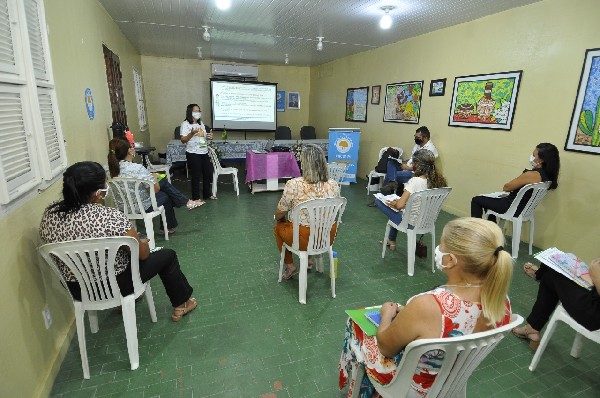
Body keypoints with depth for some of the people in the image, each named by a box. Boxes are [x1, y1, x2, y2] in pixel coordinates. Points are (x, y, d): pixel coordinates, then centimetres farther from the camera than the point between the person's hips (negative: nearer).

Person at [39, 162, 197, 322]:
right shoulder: (110, 217, -30)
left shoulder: (49, 214, -11)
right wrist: (143, 242, 6)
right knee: (167, 255, 13)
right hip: (115, 286, -6)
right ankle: (181, 305, 31)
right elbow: (143, 253, -17)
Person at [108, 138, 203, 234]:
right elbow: (156, 189, -18)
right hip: (143, 207, -7)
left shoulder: (114, 169, -7)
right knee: (166, 196, 22)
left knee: (164, 182, 18)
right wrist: (154, 177, 1)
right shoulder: (138, 169, -29)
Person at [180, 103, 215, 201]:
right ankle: (196, 197, 12)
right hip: (193, 154, -7)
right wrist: (192, 133, -27)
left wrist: (209, 137, -1)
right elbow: (183, 140, -12)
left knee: (208, 173, 11)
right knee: (196, 176, -1)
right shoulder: (185, 124, -7)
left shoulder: (201, 123, 15)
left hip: (204, 152, 7)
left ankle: (207, 194, 28)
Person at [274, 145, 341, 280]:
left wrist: (277, 217, 15)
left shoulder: (293, 184, -21)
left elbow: (279, 215, -8)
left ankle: (290, 266, 26)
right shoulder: (334, 185, -8)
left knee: (278, 227, 26)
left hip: (304, 239, -4)